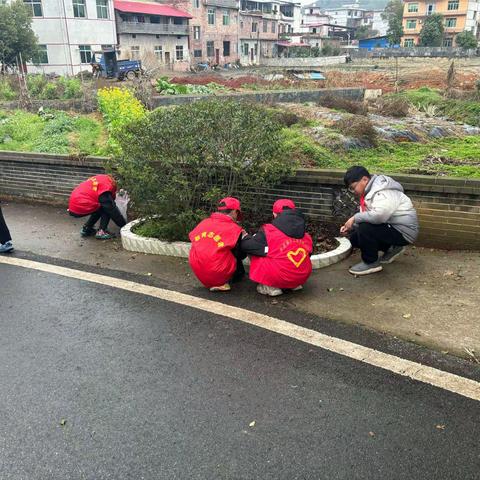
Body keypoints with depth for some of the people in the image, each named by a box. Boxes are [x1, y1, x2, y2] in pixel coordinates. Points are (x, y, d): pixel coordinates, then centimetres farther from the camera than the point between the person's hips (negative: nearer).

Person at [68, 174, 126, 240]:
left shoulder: (101, 178, 12)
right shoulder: (105, 187, -14)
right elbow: (112, 209, -10)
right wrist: (125, 226, -4)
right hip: (80, 208, -9)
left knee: (101, 207, 21)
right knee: (107, 208, -1)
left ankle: (86, 229, 18)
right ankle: (101, 232, -6)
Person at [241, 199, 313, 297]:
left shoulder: (268, 231, -8)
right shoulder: (306, 236, 5)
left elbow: (246, 246, -3)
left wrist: (246, 237, 22)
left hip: (279, 277, -5)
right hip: (303, 277, 5)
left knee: (255, 253, 12)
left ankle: (270, 287, 5)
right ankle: (295, 285, 19)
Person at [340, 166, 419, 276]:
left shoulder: (383, 192, -23)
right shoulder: (369, 192, 8)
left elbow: (379, 215, -40)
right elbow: (367, 217, 11)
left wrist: (355, 218, -26)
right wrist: (350, 228, -6)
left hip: (403, 232, -10)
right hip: (390, 227, 10)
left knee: (365, 229, -28)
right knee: (355, 238, 6)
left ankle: (371, 263, -7)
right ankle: (391, 248, 17)